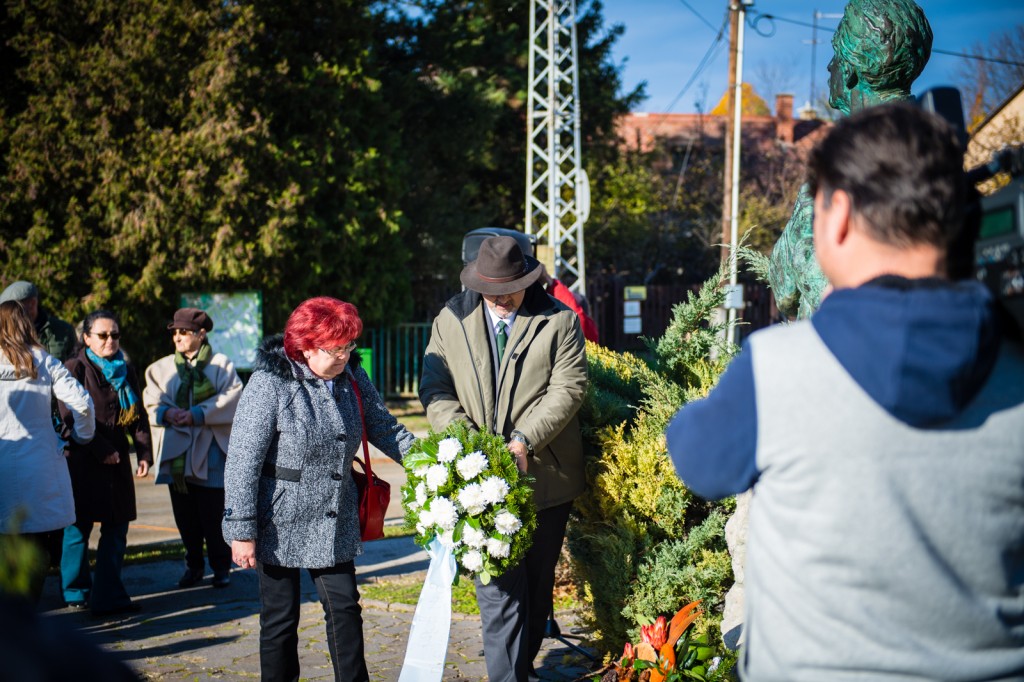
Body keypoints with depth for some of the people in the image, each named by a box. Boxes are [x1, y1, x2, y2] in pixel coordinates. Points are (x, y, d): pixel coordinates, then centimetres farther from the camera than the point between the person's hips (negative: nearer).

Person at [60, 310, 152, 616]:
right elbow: (71, 416, -12)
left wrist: (144, 452, 0)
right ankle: (76, 592, 17)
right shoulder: (75, 368, -4)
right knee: (79, 527, 3)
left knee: (116, 528, 1)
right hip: (82, 462, -5)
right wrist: (102, 450, -16)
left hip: (117, 462, 5)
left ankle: (109, 596, 5)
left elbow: (138, 415, 12)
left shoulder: (126, 371, 13)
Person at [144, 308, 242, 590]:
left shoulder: (221, 365, 1)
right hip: (176, 452, 4)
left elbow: (232, 399, -10)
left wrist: (197, 414, -19)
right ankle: (193, 567, 22)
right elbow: (152, 402, 4)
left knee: (214, 515, -1)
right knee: (185, 516, 9)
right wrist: (167, 412, -17)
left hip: (210, 452, -4)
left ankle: (221, 568, 12)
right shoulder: (161, 368, 12)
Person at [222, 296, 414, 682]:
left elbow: (384, 429, 12)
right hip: (281, 524, -5)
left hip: (334, 524, 5)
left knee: (345, 607, 6)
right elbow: (243, 461, -16)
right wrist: (242, 531, -17)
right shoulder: (270, 383, -16)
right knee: (280, 618, 5)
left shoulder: (352, 375, 2)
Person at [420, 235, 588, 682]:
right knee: (498, 584, -8)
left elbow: (568, 387, -8)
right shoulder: (451, 320, 7)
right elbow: (435, 388, 4)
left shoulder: (559, 320, 0)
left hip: (544, 474, 0)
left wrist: (525, 440, -19)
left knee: (538, 580, 14)